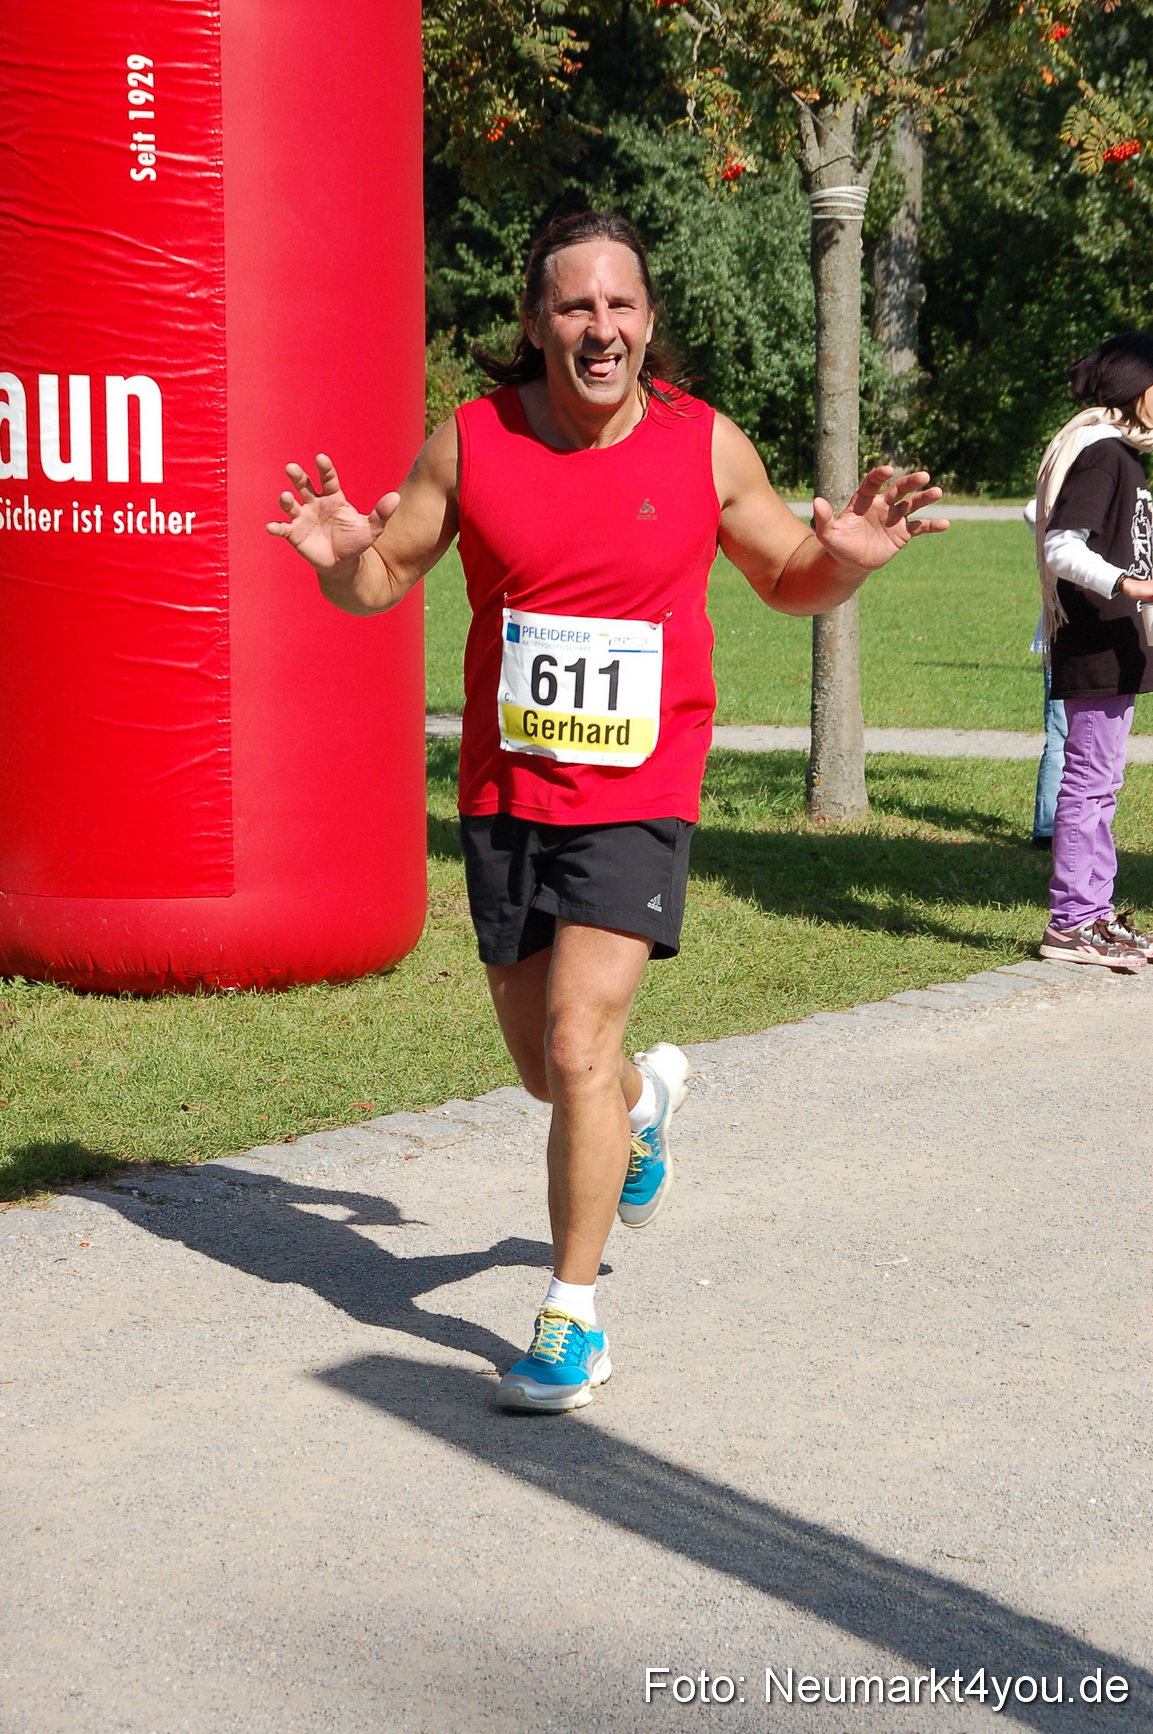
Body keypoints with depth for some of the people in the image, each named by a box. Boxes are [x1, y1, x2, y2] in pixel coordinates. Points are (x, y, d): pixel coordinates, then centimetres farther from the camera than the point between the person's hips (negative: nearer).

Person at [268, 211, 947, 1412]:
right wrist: (341, 560, -16)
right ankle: (648, 1096, 52)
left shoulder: (705, 445, -3)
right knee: (545, 1068, 14)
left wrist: (846, 557, -12)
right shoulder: (471, 442, -3)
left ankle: (572, 1320, -2)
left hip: (638, 798, -3)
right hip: (505, 794, 3)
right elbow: (387, 579, 8)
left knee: (577, 1049, -15)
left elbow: (787, 583, 11)